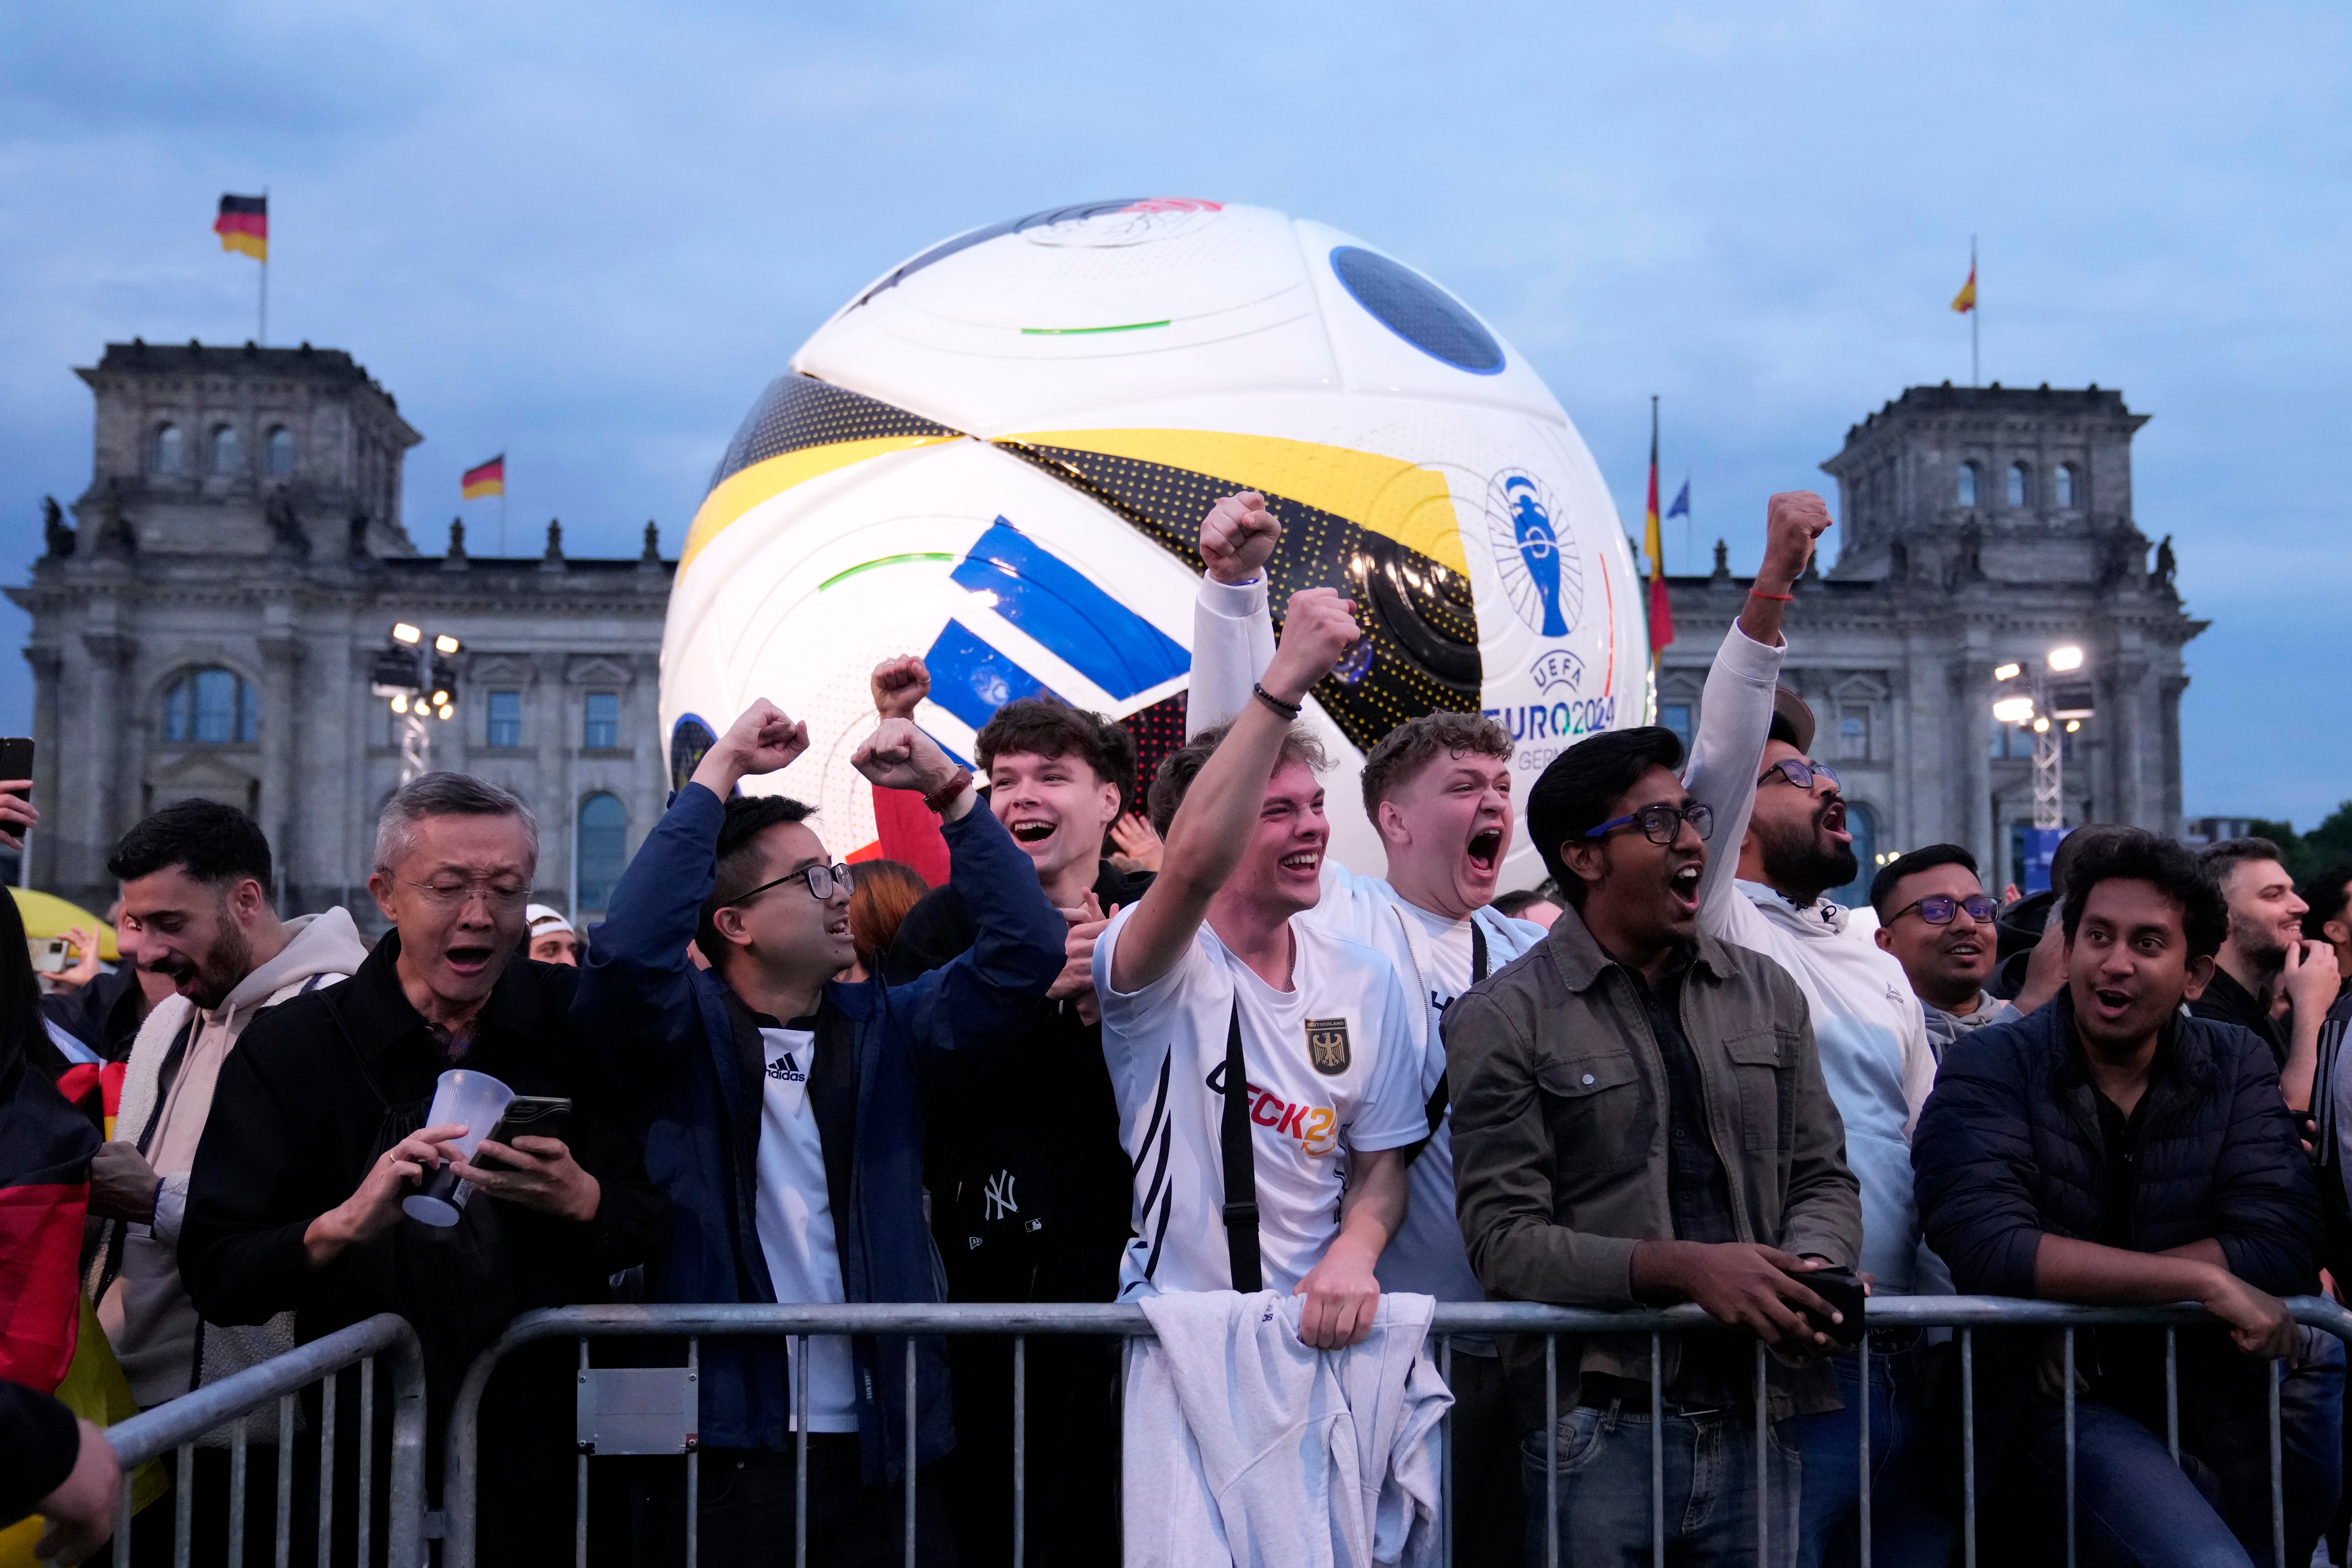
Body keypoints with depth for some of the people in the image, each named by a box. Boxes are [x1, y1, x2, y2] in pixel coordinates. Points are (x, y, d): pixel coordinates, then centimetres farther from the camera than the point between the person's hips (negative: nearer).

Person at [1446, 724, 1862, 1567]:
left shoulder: (1767, 993, 12)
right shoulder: (1505, 1017, -4)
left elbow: (1822, 1176, 14)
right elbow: (1504, 1237, -10)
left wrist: (1810, 1271, -8)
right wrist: (1679, 1267, -21)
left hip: (1753, 1424, 4)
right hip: (1599, 1429, -4)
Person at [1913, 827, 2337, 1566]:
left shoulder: (2238, 1065, 6)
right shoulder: (1989, 1071, -5)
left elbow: (2283, 1243, -7)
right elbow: (1986, 1246, -20)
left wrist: (2079, 1285, -16)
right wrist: (2206, 1281, -20)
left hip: (2217, 1390, 6)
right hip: (2058, 1412, -6)